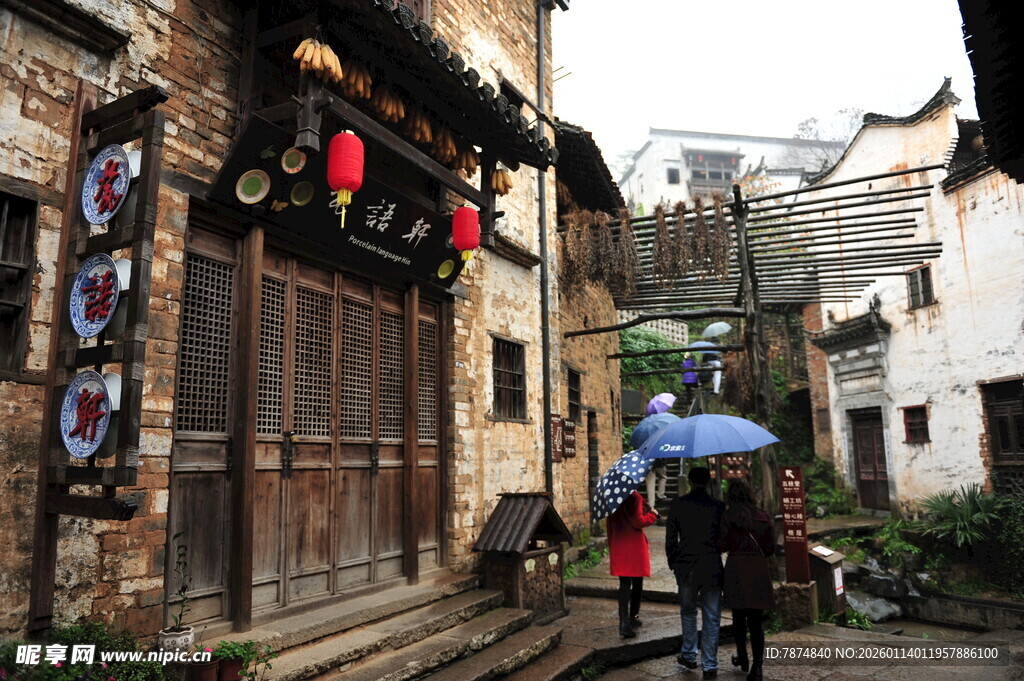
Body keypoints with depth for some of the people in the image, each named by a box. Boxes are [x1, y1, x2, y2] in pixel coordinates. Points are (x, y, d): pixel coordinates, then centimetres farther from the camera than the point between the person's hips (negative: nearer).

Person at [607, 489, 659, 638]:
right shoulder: (635, 497, -14)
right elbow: (638, 522, -18)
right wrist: (653, 514, -4)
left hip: (617, 547, 5)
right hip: (635, 546, -5)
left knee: (624, 584, 5)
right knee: (637, 583, 13)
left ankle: (624, 621, -7)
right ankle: (633, 617, 24)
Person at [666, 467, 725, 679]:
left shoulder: (677, 505, -2)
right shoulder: (718, 506, -2)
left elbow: (670, 538, 1)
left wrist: (673, 563, 12)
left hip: (686, 567, 1)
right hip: (712, 567, -1)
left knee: (688, 612, 20)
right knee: (711, 618, 8)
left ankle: (689, 656, 28)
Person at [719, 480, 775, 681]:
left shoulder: (729, 516, -5)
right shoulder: (764, 517, 4)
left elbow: (723, 545, -7)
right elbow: (771, 548, 6)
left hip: (736, 568, -2)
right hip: (760, 569, 2)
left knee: (739, 616, 17)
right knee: (756, 621, 3)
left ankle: (743, 658, 29)